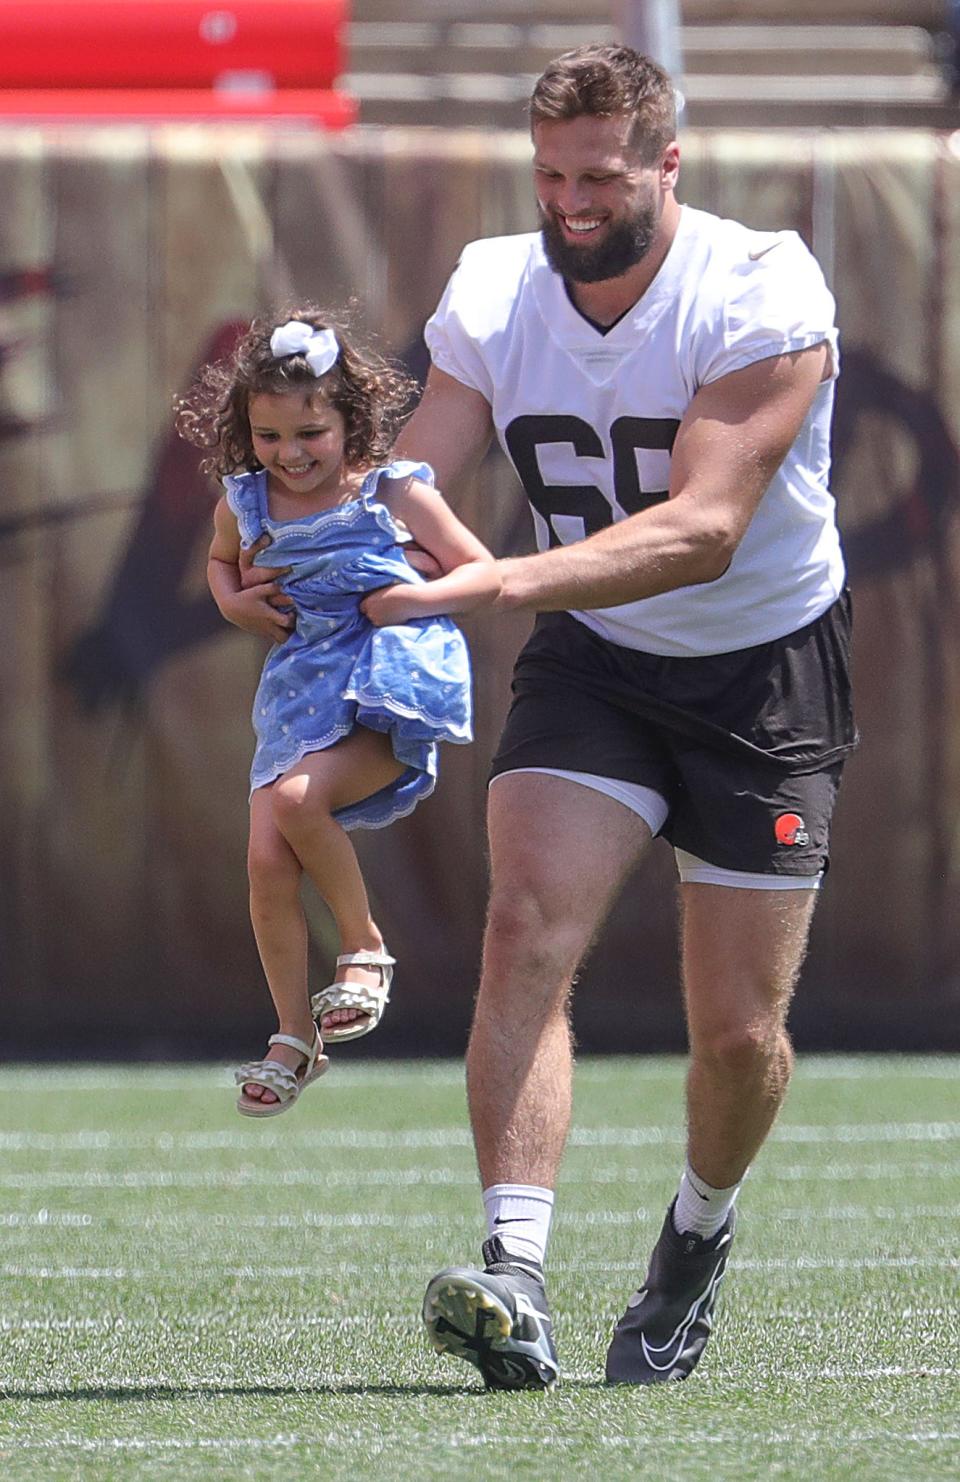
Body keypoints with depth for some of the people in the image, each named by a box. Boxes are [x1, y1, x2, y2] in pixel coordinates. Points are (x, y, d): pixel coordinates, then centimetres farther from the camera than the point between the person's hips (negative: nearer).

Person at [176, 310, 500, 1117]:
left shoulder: (395, 494, -5)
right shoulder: (244, 504, 6)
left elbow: (485, 574, 2)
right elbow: (221, 561, 29)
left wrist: (417, 597, -15)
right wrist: (234, 602, 7)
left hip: (391, 688, -5)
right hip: (302, 691, 5)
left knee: (297, 797, -29)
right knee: (267, 862, -4)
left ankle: (366, 945, -5)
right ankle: (294, 1037, 13)